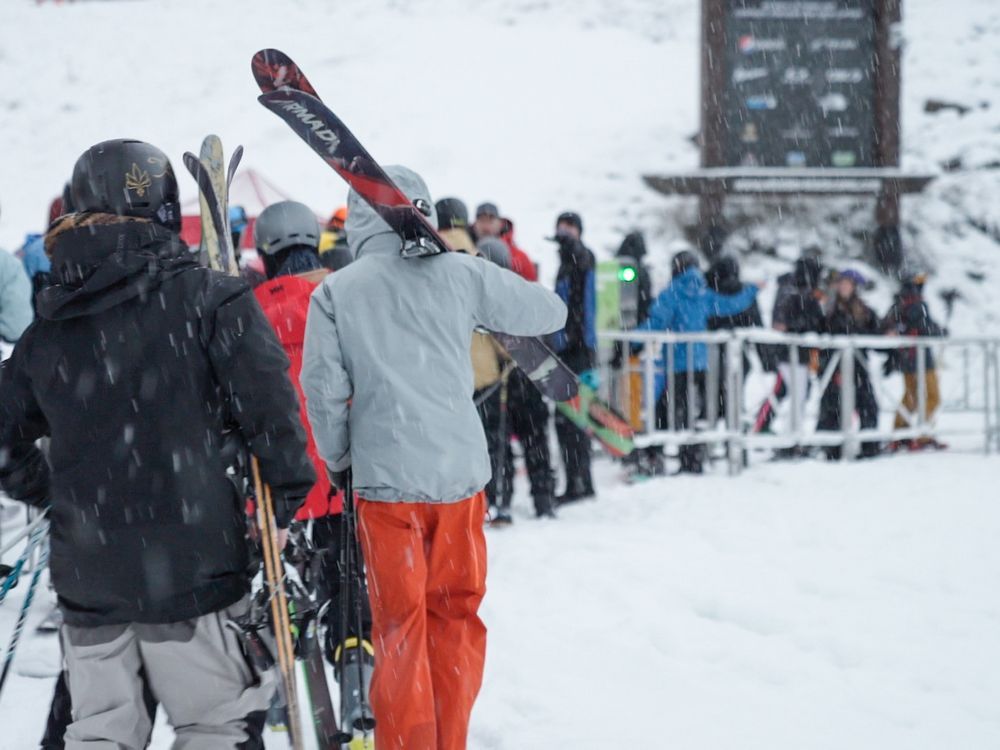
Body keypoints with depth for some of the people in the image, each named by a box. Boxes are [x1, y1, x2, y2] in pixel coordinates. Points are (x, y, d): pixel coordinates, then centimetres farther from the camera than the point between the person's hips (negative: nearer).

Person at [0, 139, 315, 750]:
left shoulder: (49, 327, 8)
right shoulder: (207, 297, -8)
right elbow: (267, 403, -12)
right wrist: (287, 498, 1)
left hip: (86, 573, 5)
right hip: (190, 564, -5)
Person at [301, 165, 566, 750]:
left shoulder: (335, 292, -1)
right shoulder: (459, 273, 0)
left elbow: (324, 389, -5)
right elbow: (549, 311, 9)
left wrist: (339, 462, 10)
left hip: (385, 478, -1)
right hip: (462, 470, 1)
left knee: (401, 624, 6)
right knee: (456, 617, 13)